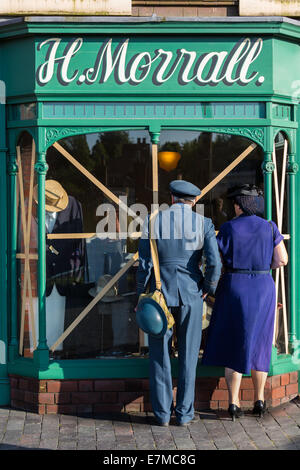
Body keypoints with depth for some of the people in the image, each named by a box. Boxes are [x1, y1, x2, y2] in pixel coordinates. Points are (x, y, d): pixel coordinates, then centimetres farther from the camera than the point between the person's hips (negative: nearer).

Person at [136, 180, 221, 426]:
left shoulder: (153, 221, -2)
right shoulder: (203, 223, -3)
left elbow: (144, 263, -3)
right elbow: (214, 263, -11)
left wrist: (141, 295, 7)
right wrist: (208, 288, 6)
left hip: (161, 291, 0)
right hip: (191, 293, 0)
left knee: (160, 353, 9)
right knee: (188, 354, 10)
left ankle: (162, 413, 12)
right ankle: (184, 413, 12)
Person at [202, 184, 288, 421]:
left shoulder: (228, 228, -6)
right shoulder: (270, 227, -1)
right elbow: (282, 259, -3)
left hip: (234, 288, -2)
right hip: (263, 288, 2)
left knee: (234, 345, 6)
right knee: (258, 343, 15)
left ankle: (234, 403, 3)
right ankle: (259, 399, 18)